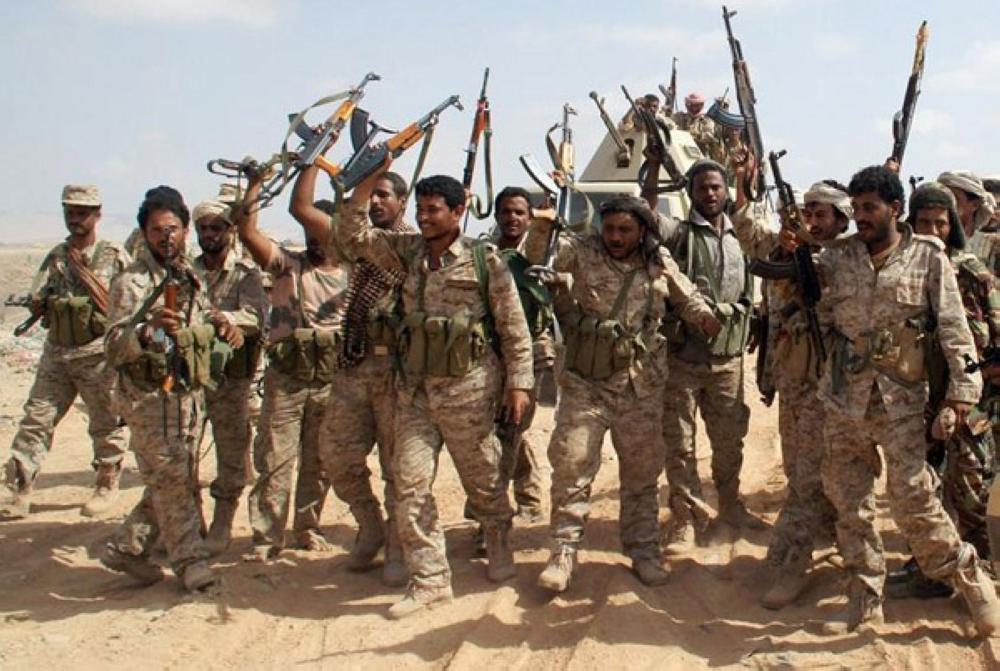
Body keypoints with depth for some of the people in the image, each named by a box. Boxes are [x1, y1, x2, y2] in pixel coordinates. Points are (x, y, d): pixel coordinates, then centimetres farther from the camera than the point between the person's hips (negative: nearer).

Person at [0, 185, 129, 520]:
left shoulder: (114, 255, -2)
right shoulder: (55, 257, 10)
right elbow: (36, 303, 7)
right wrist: (44, 304, -14)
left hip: (99, 353, -4)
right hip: (57, 352, 4)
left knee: (106, 424, 6)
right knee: (35, 420, 2)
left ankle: (107, 486, 23)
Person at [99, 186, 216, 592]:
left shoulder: (188, 276, 11)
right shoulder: (132, 281, -12)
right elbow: (113, 348, -22)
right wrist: (147, 330, -38)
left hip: (186, 394, 8)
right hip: (151, 396, -8)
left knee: (176, 481, 12)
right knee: (172, 482, -4)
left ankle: (125, 547, 25)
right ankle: (190, 562, 7)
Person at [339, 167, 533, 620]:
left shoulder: (485, 260, -6)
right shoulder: (408, 252, 6)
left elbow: (514, 327, -3)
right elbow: (352, 235, 7)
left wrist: (518, 383, -7)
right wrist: (367, 182, -3)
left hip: (468, 389, -4)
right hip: (415, 388, 4)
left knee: (482, 478, 12)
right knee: (409, 485, -1)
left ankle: (498, 543, 40)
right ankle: (430, 578, 9)